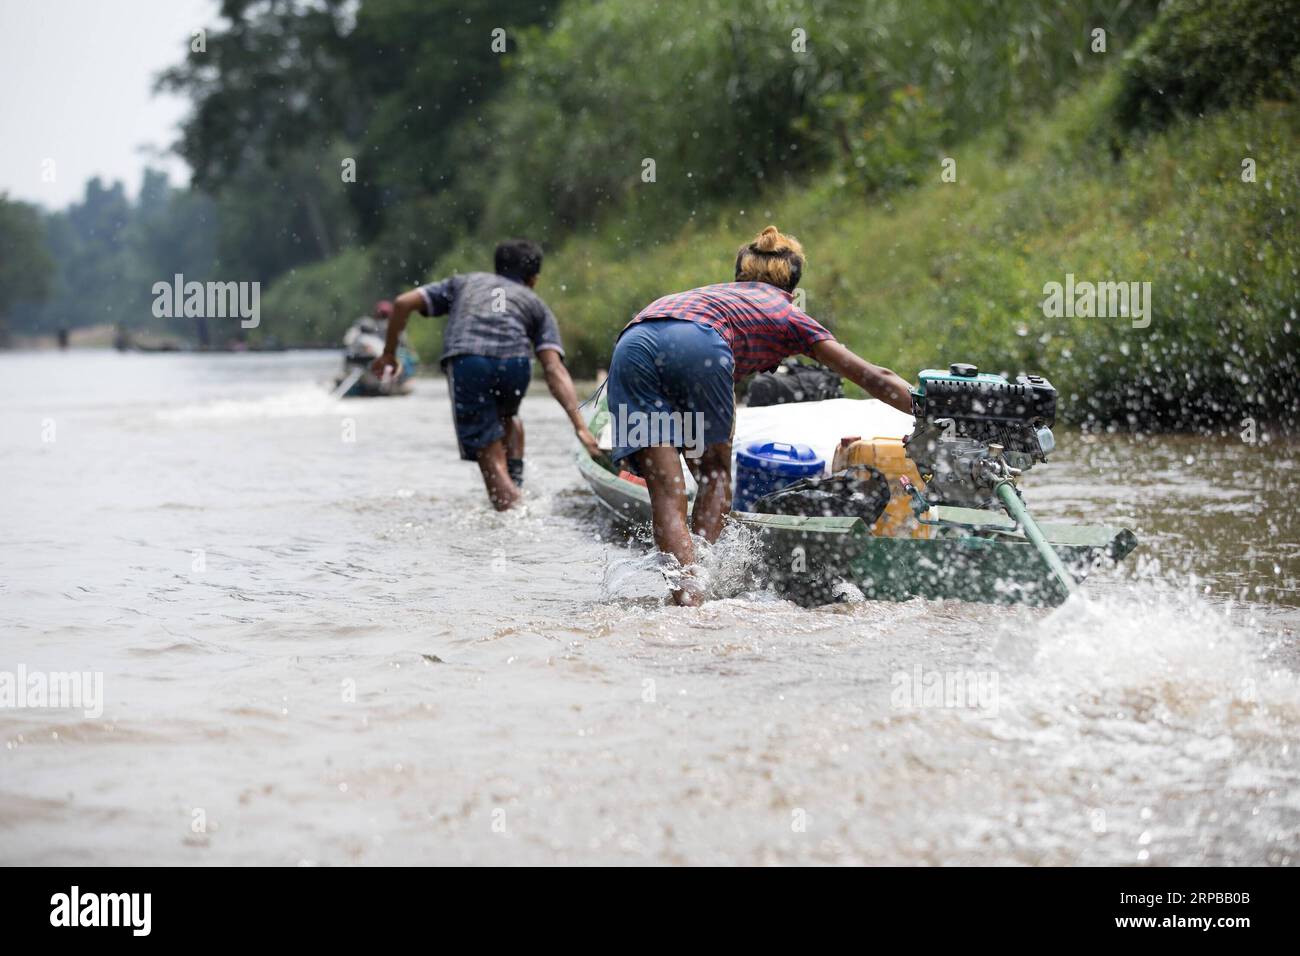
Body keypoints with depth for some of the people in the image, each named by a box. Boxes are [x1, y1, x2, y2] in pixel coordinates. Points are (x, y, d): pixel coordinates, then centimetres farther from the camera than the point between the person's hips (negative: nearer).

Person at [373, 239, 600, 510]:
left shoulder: (464, 282, 33)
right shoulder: (536, 304, 28)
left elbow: (403, 303, 21)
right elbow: (555, 370, 11)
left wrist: (389, 353, 32)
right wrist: (579, 425, 3)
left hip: (465, 360, -1)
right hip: (514, 363, 1)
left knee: (491, 457, 4)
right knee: (506, 416, 34)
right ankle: (516, 480, 18)